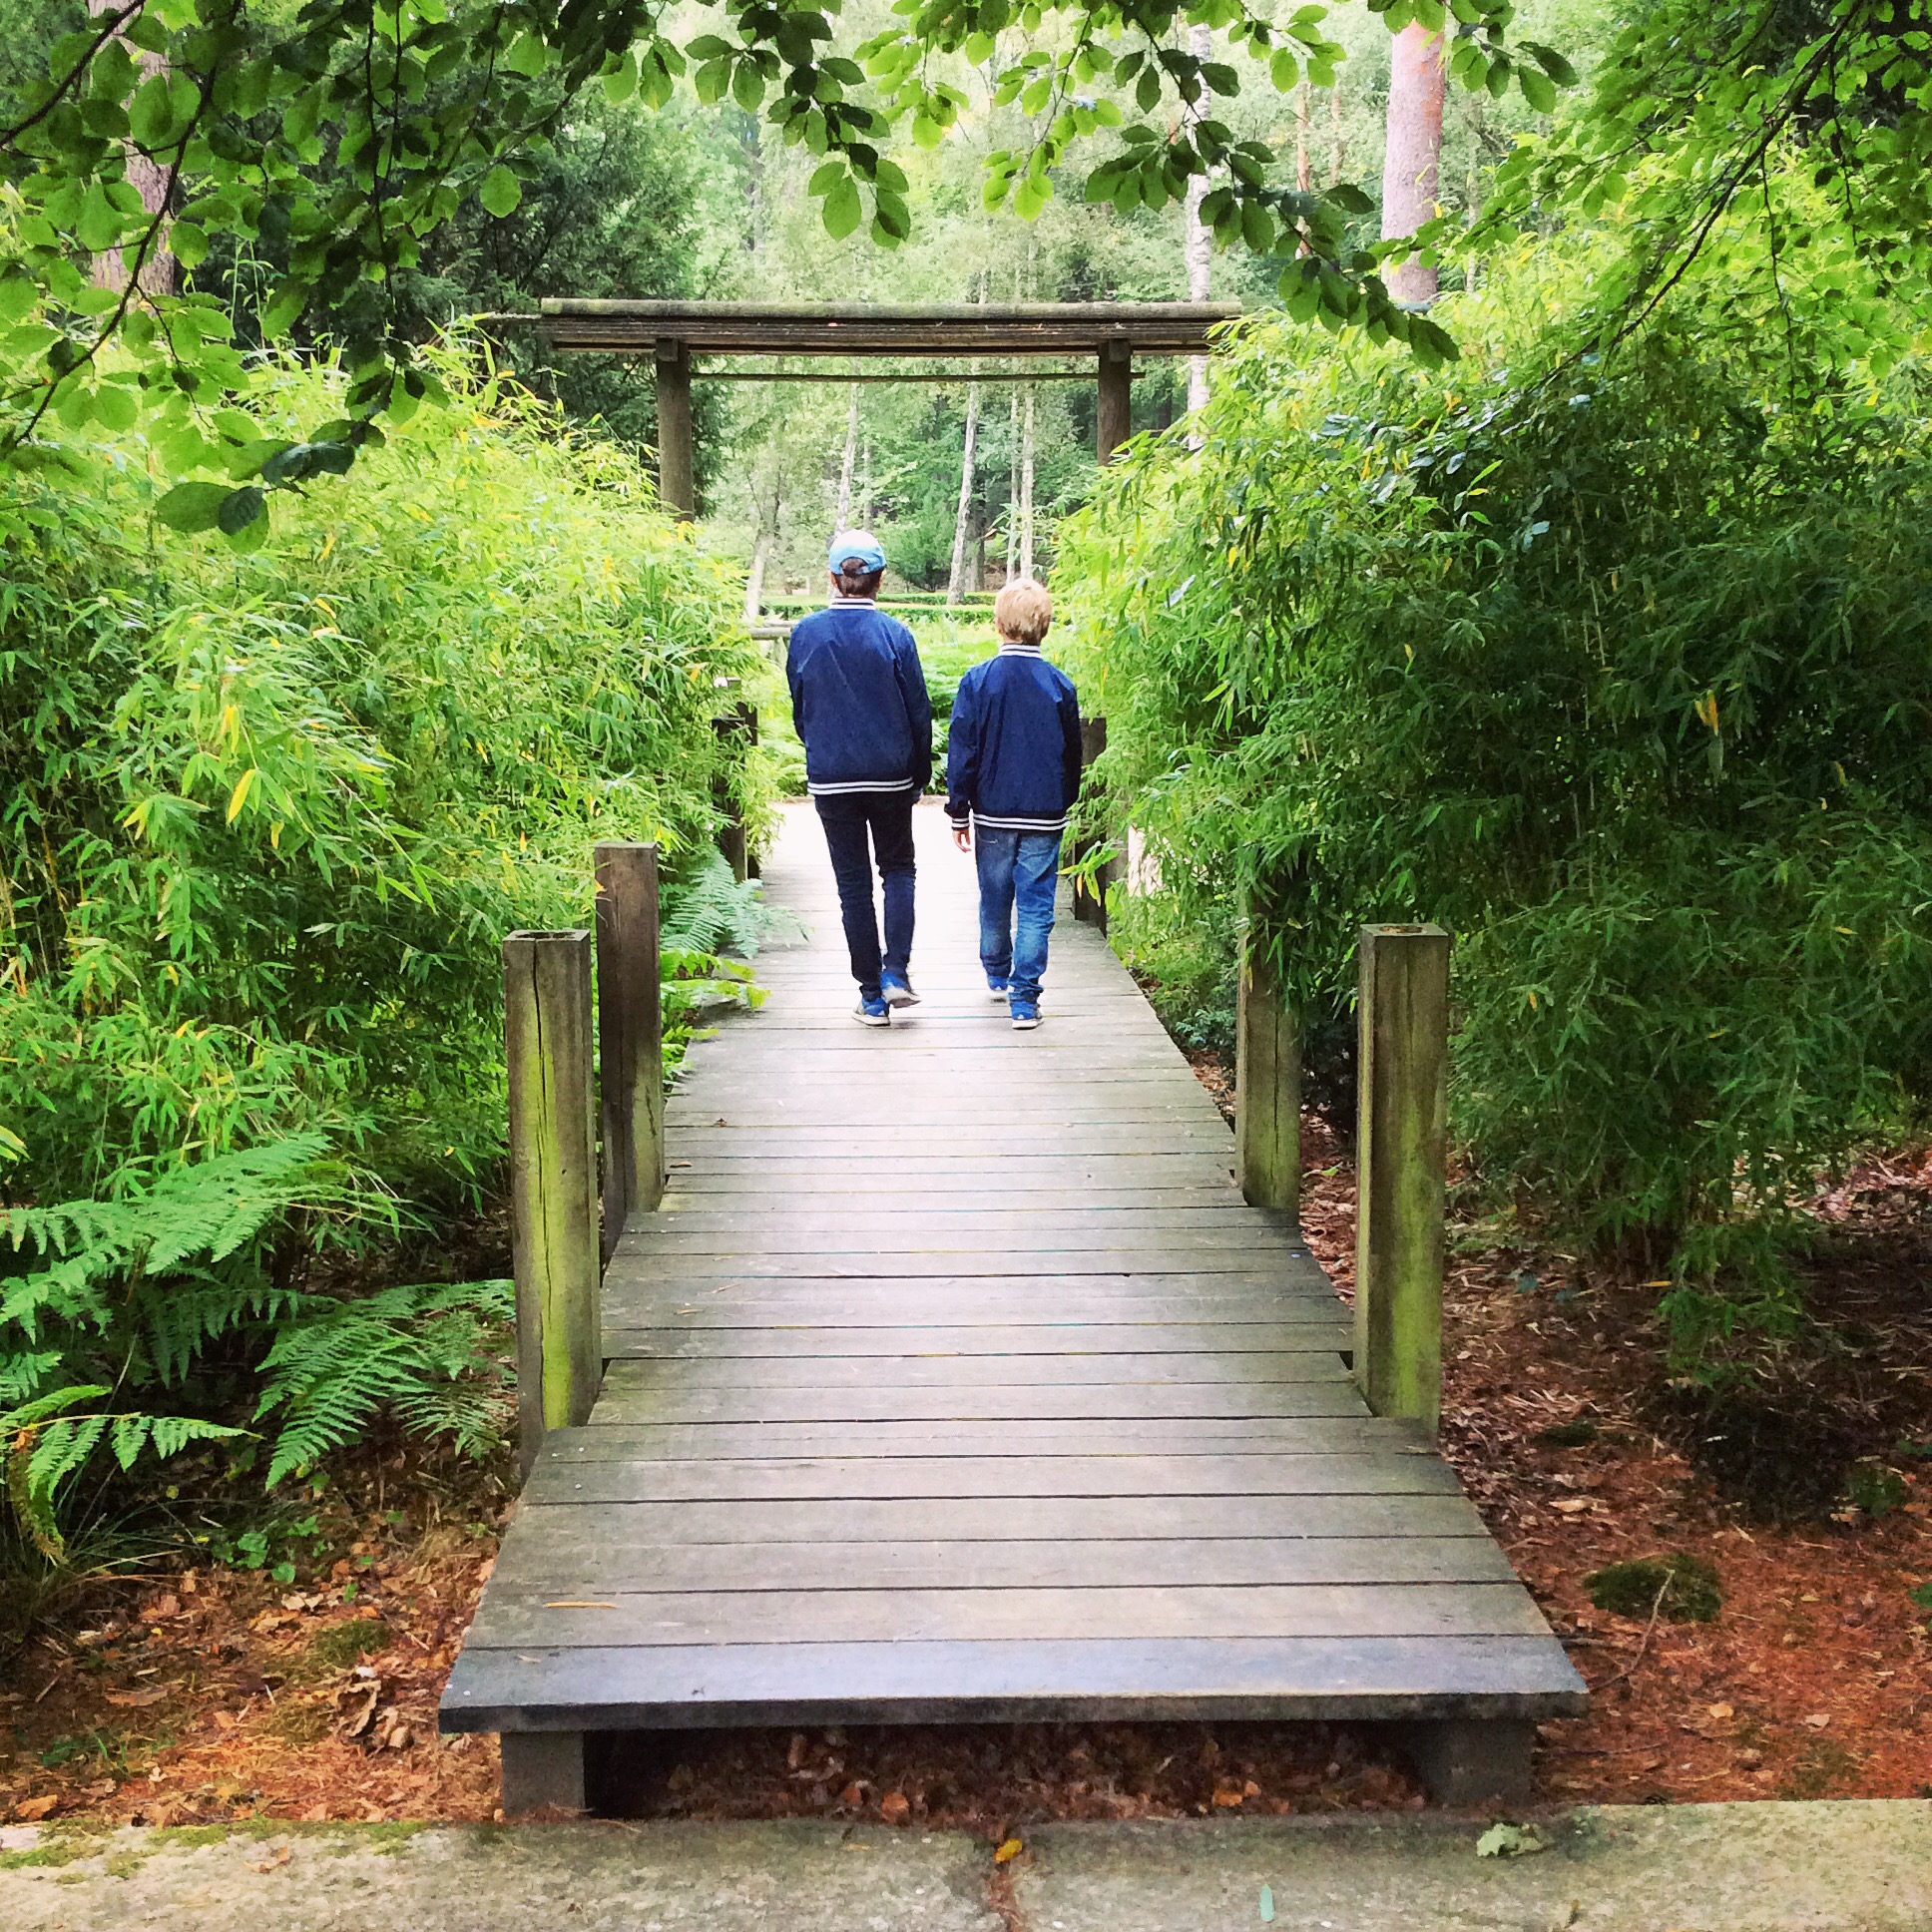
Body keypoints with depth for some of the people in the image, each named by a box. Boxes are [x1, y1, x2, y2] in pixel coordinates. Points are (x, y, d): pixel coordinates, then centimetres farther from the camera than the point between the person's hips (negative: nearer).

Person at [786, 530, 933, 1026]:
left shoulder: (805, 633, -4)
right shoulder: (894, 634, -8)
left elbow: (798, 709, 6)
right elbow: (919, 711, -2)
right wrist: (919, 775, 10)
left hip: (829, 777, 1)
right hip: (890, 775, 0)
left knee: (853, 883, 7)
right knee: (898, 868, 18)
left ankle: (872, 996, 9)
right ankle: (896, 972, 1)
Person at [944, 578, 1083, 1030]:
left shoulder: (977, 681, -7)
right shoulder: (1061, 686, -4)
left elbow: (961, 752, -4)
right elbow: (1073, 756, 5)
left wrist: (959, 812, 4)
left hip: (992, 812, 1)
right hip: (1045, 817, -1)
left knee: (994, 899, 17)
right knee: (1035, 907, 2)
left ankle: (997, 976, 36)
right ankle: (1023, 999, -2)